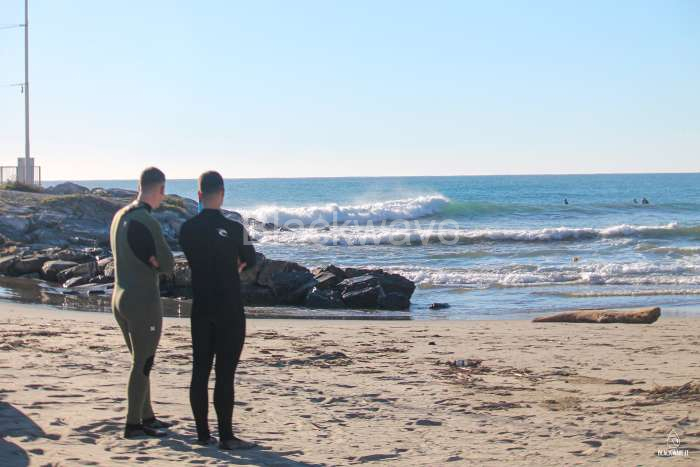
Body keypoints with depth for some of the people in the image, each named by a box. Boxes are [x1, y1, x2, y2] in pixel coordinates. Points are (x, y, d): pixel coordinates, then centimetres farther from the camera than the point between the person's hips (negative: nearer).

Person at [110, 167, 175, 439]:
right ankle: (133, 425, 5)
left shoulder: (119, 217, 8)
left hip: (120, 299, 9)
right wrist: (156, 261, 3)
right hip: (144, 302, -9)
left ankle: (147, 416, 28)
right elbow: (167, 265, -14)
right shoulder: (146, 222, -21)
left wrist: (151, 260, -2)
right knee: (142, 365, 0)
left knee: (141, 362, 19)